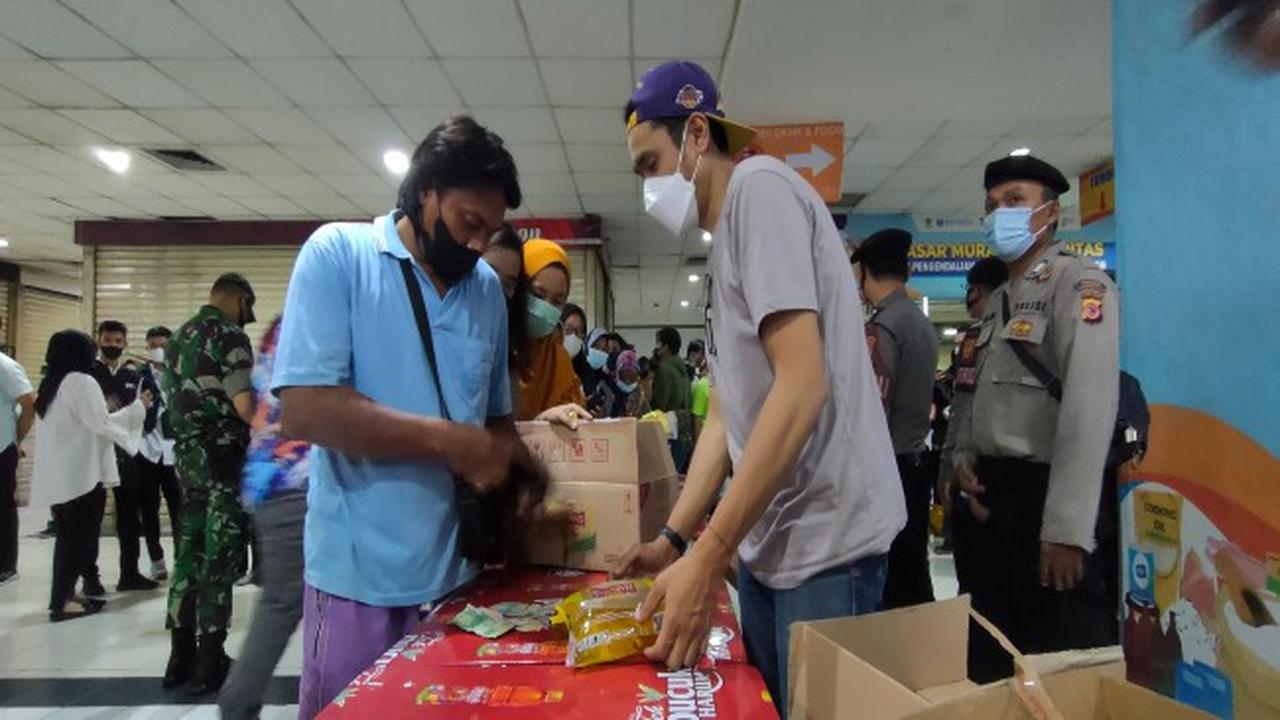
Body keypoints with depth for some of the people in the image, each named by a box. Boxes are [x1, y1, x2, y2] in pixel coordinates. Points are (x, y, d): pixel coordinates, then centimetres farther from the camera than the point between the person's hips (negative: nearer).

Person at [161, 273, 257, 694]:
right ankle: (209, 664, 5)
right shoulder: (228, 336, -11)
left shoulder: (178, 338, 16)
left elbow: (173, 400, 19)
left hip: (187, 456, 8)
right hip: (222, 457, -8)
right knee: (219, 560, -2)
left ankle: (181, 657, 21)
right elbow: (244, 405, -19)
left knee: (190, 553, 13)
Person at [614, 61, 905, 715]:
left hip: (823, 541, -9)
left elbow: (802, 387, -23)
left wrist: (706, 557, -21)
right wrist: (671, 540, 10)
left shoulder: (759, 185, -11)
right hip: (764, 540, 9)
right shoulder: (724, 246, 17)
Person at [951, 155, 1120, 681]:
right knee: (994, 657, 18)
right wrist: (964, 454, 5)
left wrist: (1067, 528, -25)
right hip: (994, 495, 8)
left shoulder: (1079, 285, -10)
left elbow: (1089, 407, -20)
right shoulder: (999, 300, 17)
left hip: (1045, 495, -8)